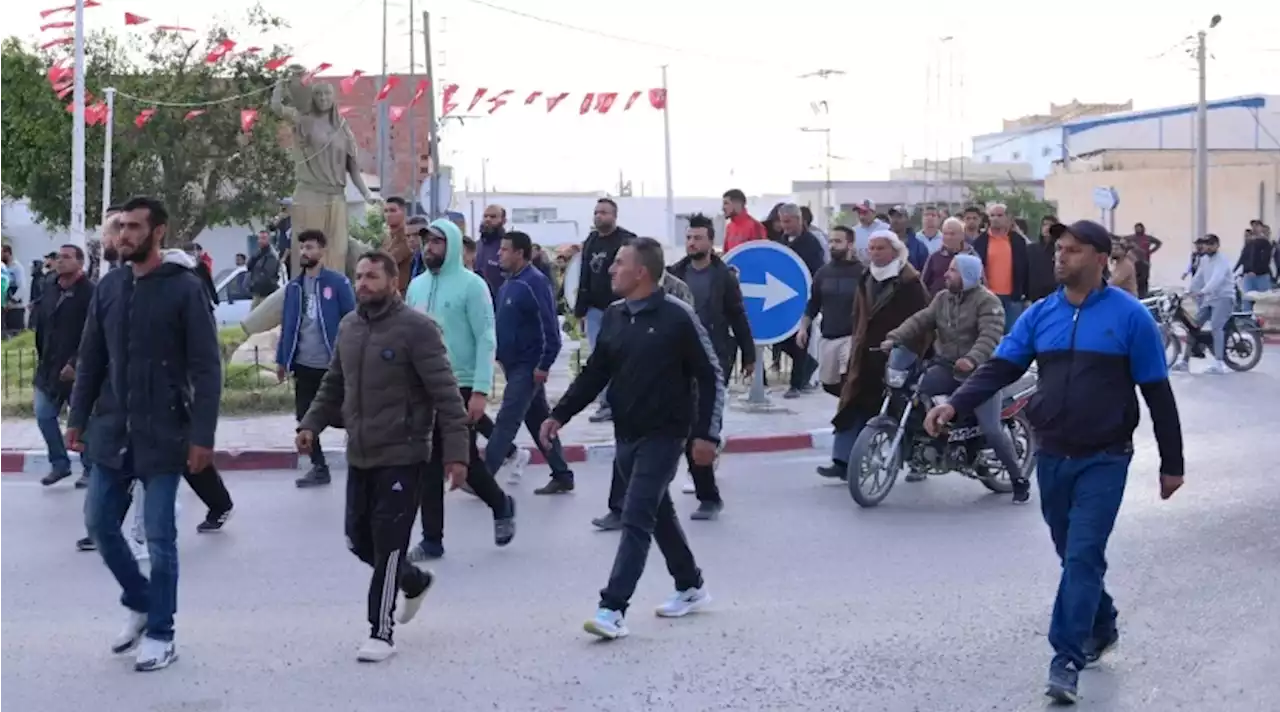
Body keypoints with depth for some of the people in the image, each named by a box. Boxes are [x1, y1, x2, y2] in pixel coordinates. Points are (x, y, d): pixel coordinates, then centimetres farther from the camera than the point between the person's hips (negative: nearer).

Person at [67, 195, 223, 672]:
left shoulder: (185, 288, -9)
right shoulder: (108, 287, 6)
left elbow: (206, 368, -11)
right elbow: (90, 359, 12)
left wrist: (202, 435, -15)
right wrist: (77, 418, 8)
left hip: (162, 435, -5)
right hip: (111, 431, 5)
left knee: (159, 537, 1)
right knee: (100, 525, 10)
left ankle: (160, 634, 15)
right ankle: (140, 603, 32)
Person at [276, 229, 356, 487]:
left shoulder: (338, 282, -8)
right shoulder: (293, 286, 8)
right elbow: (287, 325, 13)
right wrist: (282, 359, 11)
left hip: (333, 364, -5)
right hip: (303, 364, 6)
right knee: (305, 417, 9)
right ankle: (319, 467, 21)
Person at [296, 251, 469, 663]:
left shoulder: (415, 328, -12)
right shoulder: (348, 327, 9)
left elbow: (445, 394, -15)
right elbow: (333, 384, 20)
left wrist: (456, 452, -19)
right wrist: (312, 424, 6)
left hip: (402, 456, -7)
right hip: (359, 456, 7)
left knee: (388, 544, -3)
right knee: (359, 539, 13)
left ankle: (381, 632, 8)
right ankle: (415, 581, 39)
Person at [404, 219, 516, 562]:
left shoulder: (471, 284, -10)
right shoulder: (417, 285, 8)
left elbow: (486, 340, -12)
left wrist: (480, 391, -19)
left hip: (461, 386, -5)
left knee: (464, 459, 1)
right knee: (428, 463, 6)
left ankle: (501, 505, 30)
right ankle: (432, 539, 13)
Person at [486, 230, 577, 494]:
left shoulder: (534, 283, -16)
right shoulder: (509, 283, 12)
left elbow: (550, 327, -20)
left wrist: (543, 365, -22)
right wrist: (501, 355, 15)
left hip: (529, 366, -9)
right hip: (514, 364, 9)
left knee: (506, 421, -10)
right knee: (539, 420, 13)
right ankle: (562, 476, 19)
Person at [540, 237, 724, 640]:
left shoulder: (677, 317, -12)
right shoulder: (613, 317, 6)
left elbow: (710, 376, -9)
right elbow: (595, 373, 13)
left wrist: (706, 433, -14)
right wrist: (560, 415, 6)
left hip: (663, 436, -7)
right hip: (626, 435, 7)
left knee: (636, 519, -11)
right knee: (658, 514, 17)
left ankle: (613, 608, -12)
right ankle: (690, 587, 34)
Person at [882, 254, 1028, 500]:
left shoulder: (987, 302, -11)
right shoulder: (942, 298, 11)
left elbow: (990, 337, -25)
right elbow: (920, 321, 0)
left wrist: (972, 360, -43)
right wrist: (894, 338, -17)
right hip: (947, 367, 6)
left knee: (991, 430, -14)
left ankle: (1019, 480, 2)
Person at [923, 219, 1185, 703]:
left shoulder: (1130, 316, -8)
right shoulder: (1040, 314, 3)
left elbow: (1157, 393, -4)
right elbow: (999, 368, -2)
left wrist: (1171, 464, -1)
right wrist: (955, 405, -21)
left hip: (1104, 459, -4)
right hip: (1052, 457, 5)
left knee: (1083, 557, -10)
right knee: (1074, 555, 16)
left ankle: (1067, 659, -6)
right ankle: (1102, 627, 38)